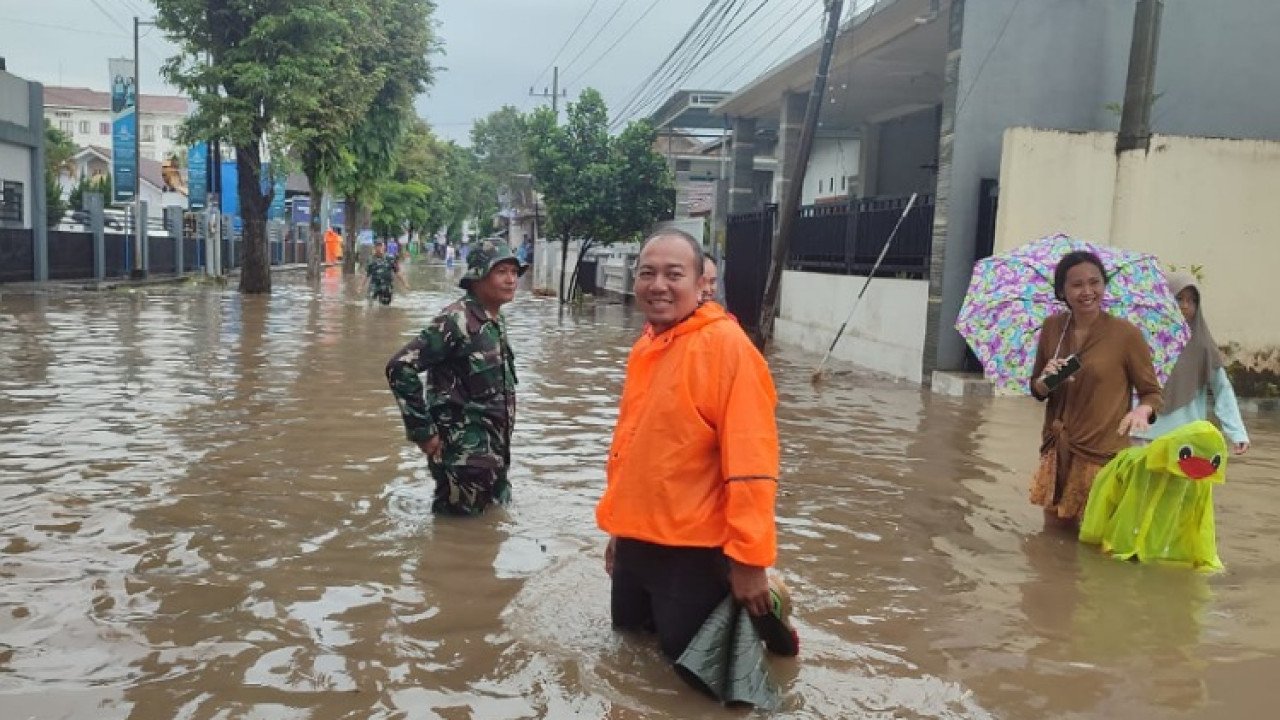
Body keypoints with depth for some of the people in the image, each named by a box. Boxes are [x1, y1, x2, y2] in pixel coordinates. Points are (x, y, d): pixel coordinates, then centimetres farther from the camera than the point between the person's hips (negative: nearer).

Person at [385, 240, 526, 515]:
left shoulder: (496, 321, 7)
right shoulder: (458, 320, -19)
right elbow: (400, 367, -25)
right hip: (463, 453, -8)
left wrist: (499, 445, 17)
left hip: (494, 450, 8)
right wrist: (423, 431, -21)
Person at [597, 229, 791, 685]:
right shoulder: (645, 346, 8)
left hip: (693, 549, -8)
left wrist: (749, 559, -23)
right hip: (636, 541, 8)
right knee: (629, 630, 23)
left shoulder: (727, 345, -19)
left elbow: (750, 464, -23)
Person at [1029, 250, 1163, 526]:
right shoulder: (1053, 328, 1)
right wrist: (1046, 381, -11)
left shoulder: (1126, 333, -11)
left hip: (1103, 456, -4)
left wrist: (1142, 410, -24)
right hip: (1057, 453, 4)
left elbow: (1151, 392, -2)